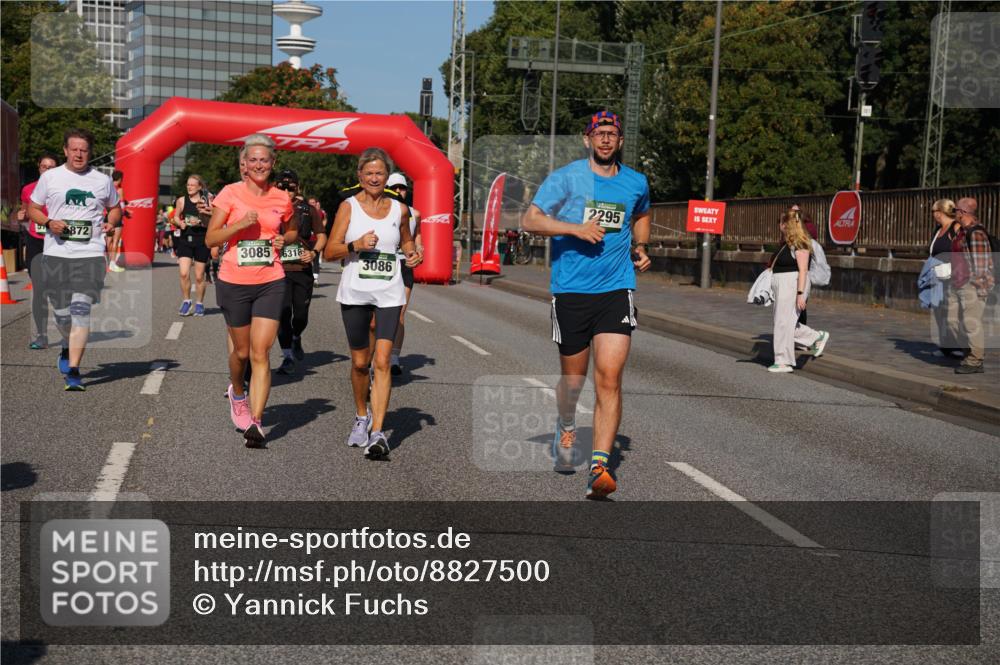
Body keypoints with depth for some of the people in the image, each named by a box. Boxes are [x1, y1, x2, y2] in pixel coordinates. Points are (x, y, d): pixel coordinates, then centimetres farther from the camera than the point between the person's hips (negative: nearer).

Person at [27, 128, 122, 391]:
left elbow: (115, 207, 23)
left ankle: (73, 370, -14)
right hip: (56, 253, 1)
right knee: (61, 311, 7)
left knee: (81, 308, -15)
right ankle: (69, 348, 40)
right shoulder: (50, 177, 7)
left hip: (91, 253, -1)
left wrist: (111, 222, 0)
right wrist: (49, 223, -7)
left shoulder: (103, 180, 9)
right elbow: (32, 208, 13)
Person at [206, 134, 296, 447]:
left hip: (270, 283, 1)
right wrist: (240, 224, -19)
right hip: (234, 282, -1)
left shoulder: (282, 198, 5)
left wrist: (283, 239, 1)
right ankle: (237, 393, 45)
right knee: (242, 351, 13)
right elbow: (211, 238, -4)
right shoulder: (230, 193, -3)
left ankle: (255, 423, -8)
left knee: (260, 353, -9)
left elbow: (291, 231, 23)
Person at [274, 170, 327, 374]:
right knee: (283, 314, -8)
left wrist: (314, 252, -6)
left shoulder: (308, 210, 6)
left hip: (303, 269, 2)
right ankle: (288, 356, 4)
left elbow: (321, 236, 11)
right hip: (279, 269, -1)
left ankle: (296, 339, 40)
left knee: (301, 315, 7)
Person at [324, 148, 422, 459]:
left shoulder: (399, 209, 7)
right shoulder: (349, 206, 1)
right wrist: (356, 245, -19)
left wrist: (412, 253, 3)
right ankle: (362, 416, 34)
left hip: (389, 295, 0)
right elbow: (329, 252, -2)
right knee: (360, 362, 10)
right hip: (354, 293, 0)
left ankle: (377, 433, -12)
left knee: (382, 361, -12)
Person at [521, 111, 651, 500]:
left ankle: (599, 468, -13)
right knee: (573, 379, 11)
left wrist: (640, 247, 14)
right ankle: (566, 430, 44)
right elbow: (531, 220, -8)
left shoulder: (636, 183, 11)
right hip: (571, 292, -1)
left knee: (609, 379, -12)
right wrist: (576, 228, -20)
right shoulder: (566, 177, -1)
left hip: (617, 291, 1)